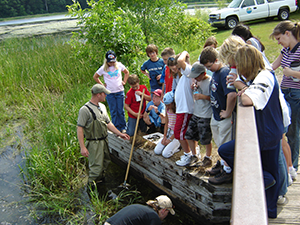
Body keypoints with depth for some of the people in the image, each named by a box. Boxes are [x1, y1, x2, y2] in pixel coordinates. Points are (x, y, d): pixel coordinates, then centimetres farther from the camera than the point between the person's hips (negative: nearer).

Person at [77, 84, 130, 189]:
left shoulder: (102, 106, 9)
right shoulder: (85, 109, -18)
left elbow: (108, 123, 17)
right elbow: (79, 129, -18)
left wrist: (120, 134, 14)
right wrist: (82, 147, -21)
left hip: (104, 140, 8)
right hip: (94, 143, -8)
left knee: (105, 163, 19)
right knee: (96, 167, -5)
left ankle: (100, 182, 38)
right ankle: (91, 186, 15)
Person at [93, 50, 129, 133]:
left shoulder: (119, 65, 2)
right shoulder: (103, 68, -2)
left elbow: (126, 72, 19)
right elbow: (95, 77, 11)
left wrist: (124, 81, 7)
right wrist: (102, 85, 4)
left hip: (120, 91, 1)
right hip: (110, 93, -1)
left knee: (121, 111, 6)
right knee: (113, 111, 5)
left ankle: (123, 128, 18)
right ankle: (117, 128, 15)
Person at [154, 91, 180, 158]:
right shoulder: (167, 109, 2)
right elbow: (166, 123, 10)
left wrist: (170, 139, -14)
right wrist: (164, 136, 0)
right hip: (169, 132, 7)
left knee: (165, 154, -18)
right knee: (157, 151, -4)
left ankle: (177, 145, 5)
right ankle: (172, 145, 13)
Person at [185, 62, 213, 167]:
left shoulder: (210, 82, -16)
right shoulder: (197, 80, 7)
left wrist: (202, 96, -26)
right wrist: (194, 88, 0)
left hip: (206, 116, -8)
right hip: (196, 113, 8)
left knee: (205, 139, 3)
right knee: (189, 135, 10)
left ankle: (208, 158, 26)